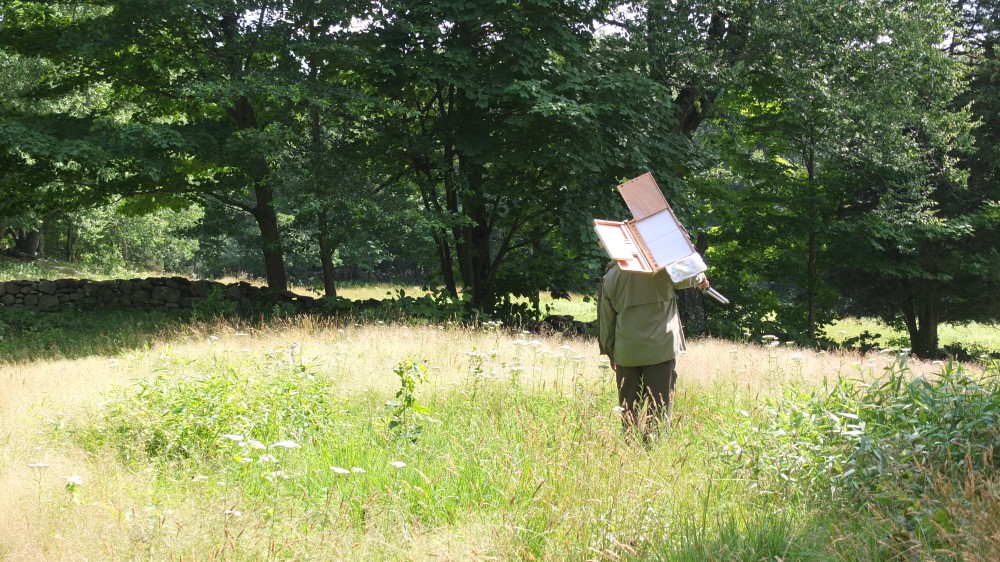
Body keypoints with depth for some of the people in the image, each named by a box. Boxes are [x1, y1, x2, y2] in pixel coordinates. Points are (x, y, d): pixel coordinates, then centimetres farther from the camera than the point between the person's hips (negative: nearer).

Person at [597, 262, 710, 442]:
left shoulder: (610, 277, 5)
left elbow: (605, 319, 12)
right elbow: (689, 276, -3)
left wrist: (610, 353, 19)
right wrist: (701, 279, 14)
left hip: (626, 352, 3)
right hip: (661, 349, -3)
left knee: (628, 407, 11)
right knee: (658, 407, 3)